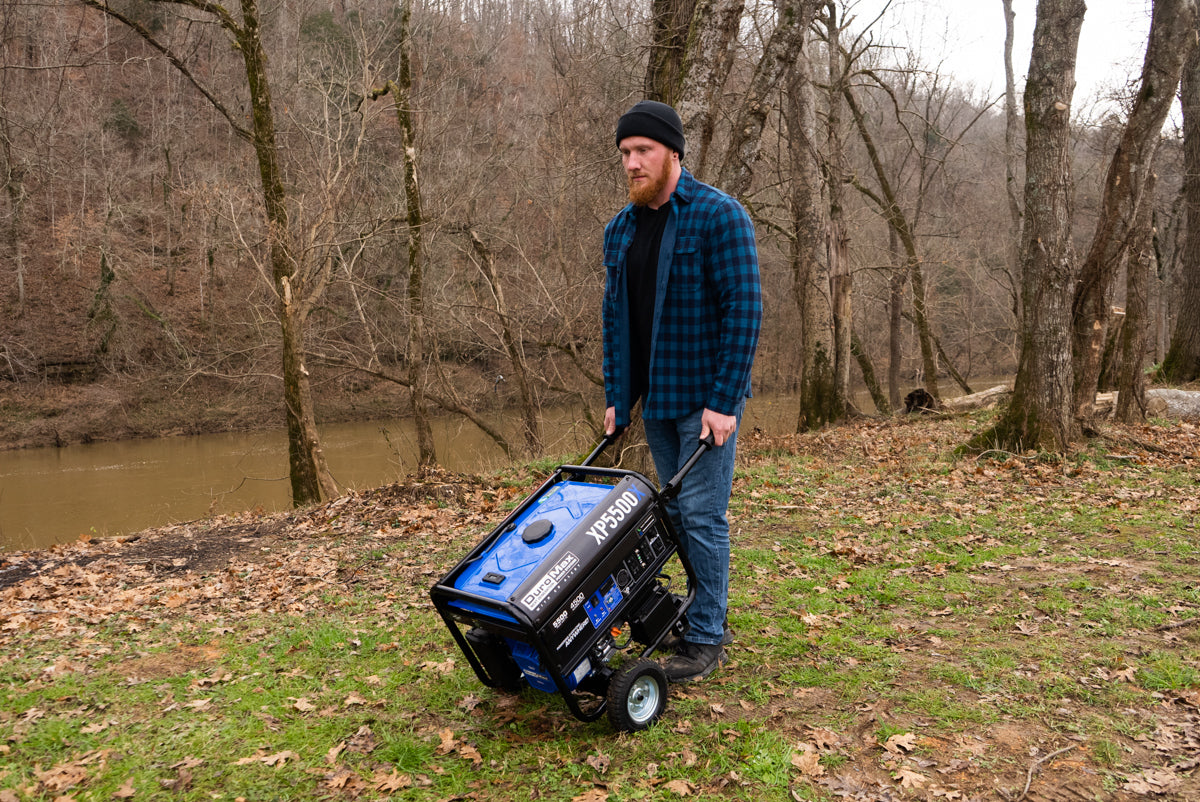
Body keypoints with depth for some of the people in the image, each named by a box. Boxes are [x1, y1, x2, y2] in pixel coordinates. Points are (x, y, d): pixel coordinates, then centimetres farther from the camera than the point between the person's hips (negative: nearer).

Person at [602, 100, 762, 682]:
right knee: (675, 513, 14)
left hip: (706, 398, -7)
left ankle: (706, 639, 11)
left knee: (702, 514, -3)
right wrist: (616, 398, 10)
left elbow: (744, 310, -15)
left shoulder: (718, 215, -11)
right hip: (653, 400, 7)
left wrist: (723, 401, -19)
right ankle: (707, 618, 29)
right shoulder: (619, 230, 10)